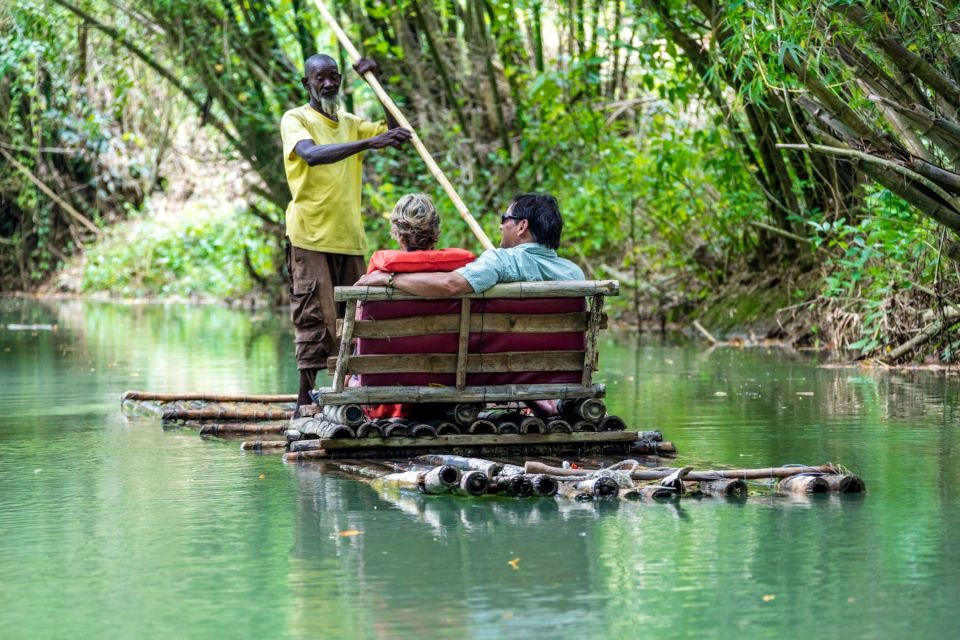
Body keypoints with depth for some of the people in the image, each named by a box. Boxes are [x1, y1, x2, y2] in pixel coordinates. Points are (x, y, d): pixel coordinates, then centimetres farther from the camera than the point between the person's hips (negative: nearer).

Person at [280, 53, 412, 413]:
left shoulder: (350, 124, 19)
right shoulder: (295, 120, -2)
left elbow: (396, 133, 16)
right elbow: (312, 154, -22)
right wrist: (369, 142, -33)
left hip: (350, 237, 6)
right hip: (311, 237, -6)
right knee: (314, 319, -10)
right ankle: (305, 401, -9)